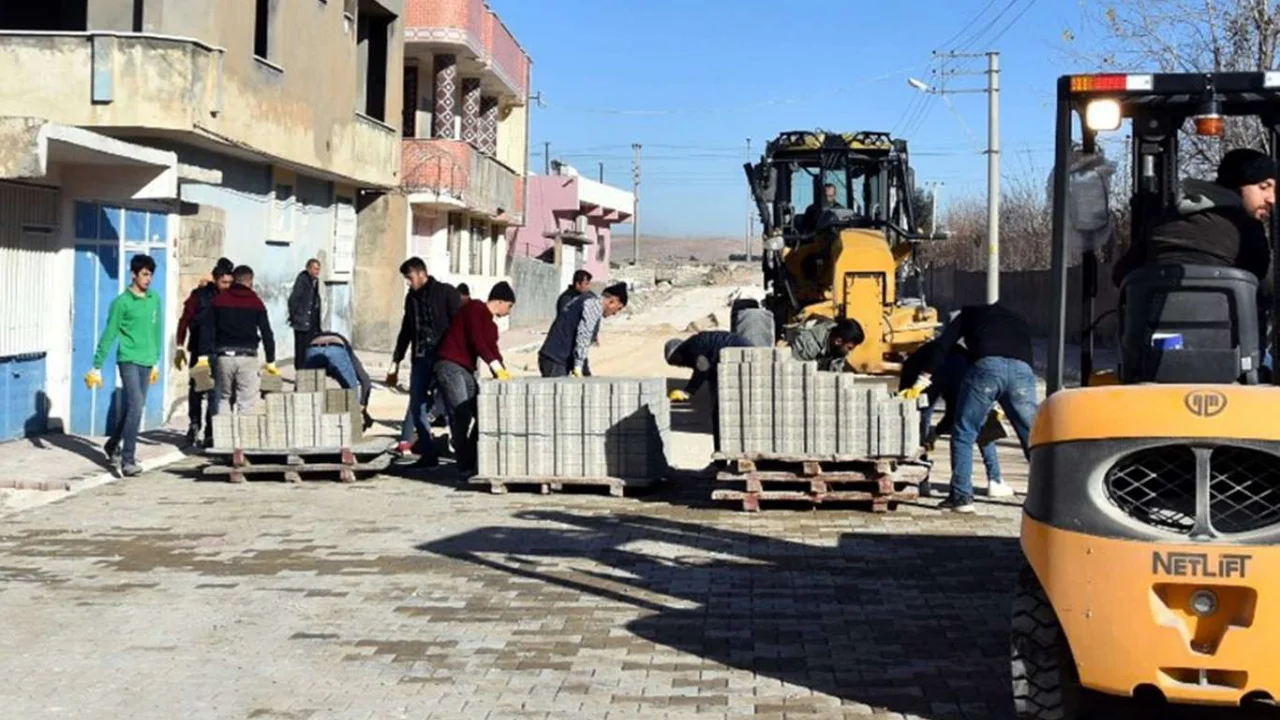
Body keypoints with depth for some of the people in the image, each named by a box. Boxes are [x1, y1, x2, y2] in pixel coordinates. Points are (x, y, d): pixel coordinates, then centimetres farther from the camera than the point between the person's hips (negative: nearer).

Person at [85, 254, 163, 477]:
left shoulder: (154, 300, 9)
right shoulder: (122, 302, -8)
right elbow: (109, 335, -7)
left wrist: (155, 361, 22)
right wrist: (97, 366, -6)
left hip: (146, 362, 6)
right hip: (129, 360, -6)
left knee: (130, 408, 14)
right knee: (135, 407, -15)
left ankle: (113, 445, 36)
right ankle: (128, 460, -14)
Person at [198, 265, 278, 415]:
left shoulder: (219, 300, 7)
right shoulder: (256, 303, 2)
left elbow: (207, 329, 4)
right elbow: (266, 333, 2)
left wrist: (203, 355, 5)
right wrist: (271, 361, 7)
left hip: (224, 356, 2)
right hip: (247, 357, -2)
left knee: (223, 397, 13)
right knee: (247, 401, -1)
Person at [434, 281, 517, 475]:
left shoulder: (491, 325, 18)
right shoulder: (475, 309, -7)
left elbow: (493, 349, 13)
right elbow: (476, 340, -18)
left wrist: (502, 373, -4)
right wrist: (495, 365, -23)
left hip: (466, 370, 9)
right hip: (450, 366, -9)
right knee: (461, 415, -13)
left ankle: (472, 461, 12)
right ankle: (465, 467, -11)